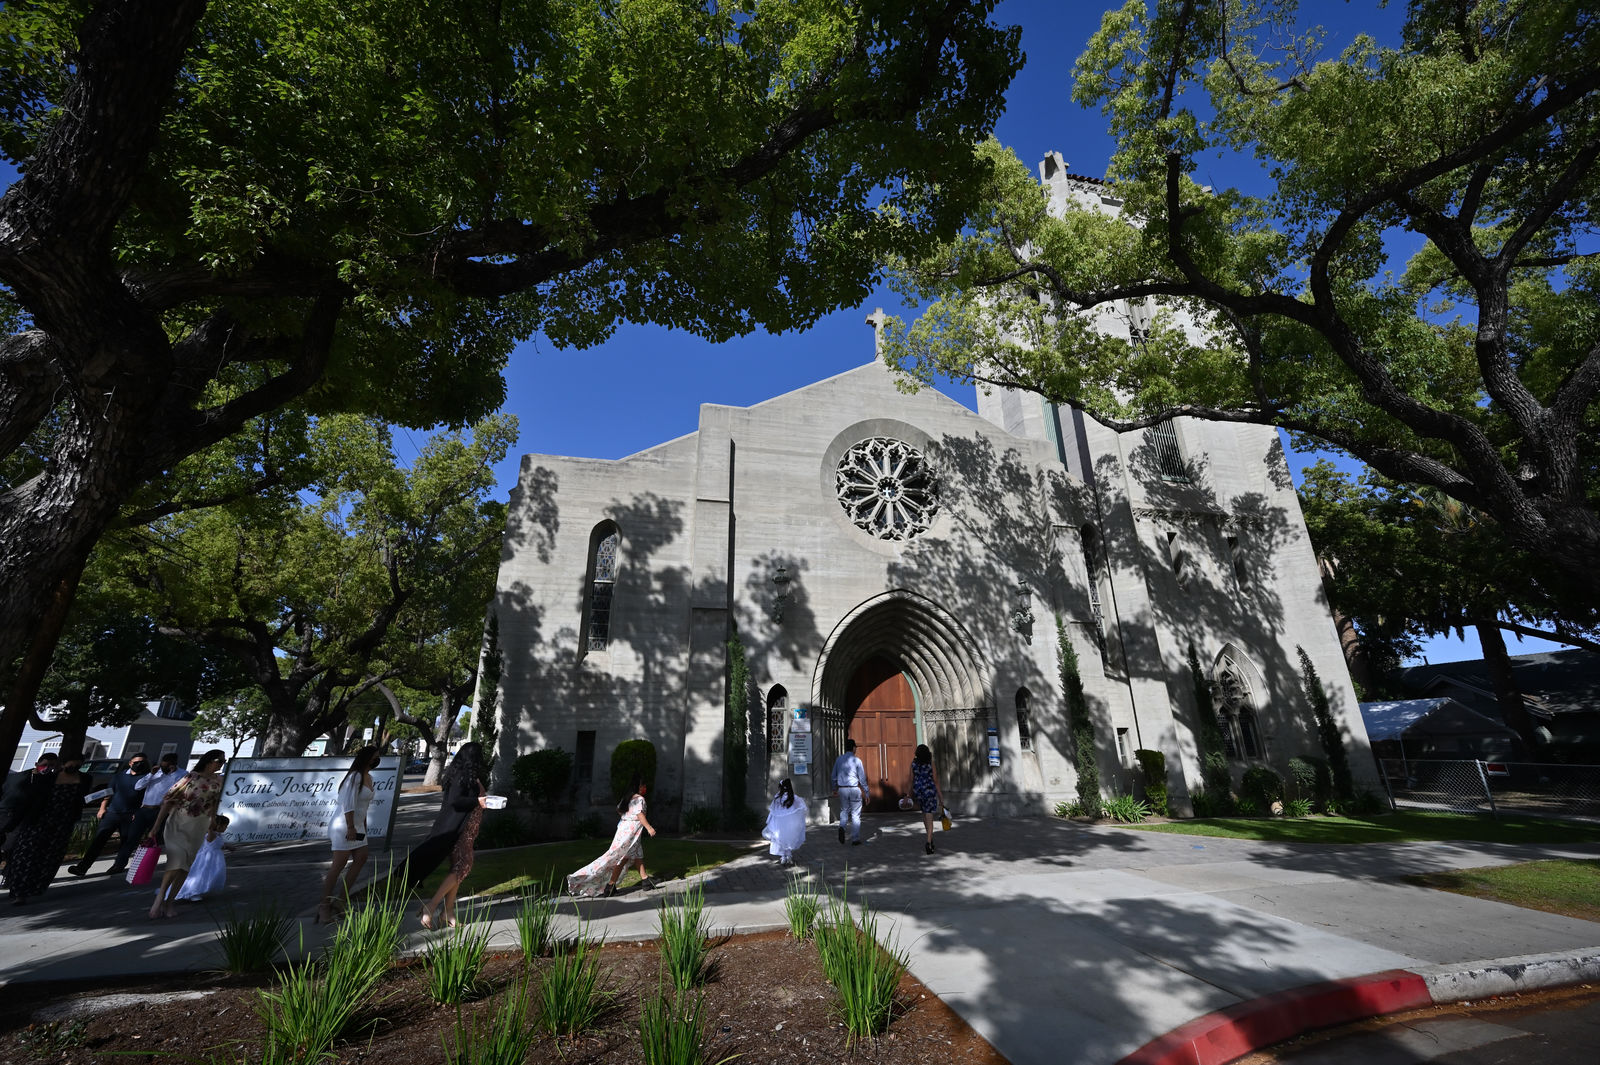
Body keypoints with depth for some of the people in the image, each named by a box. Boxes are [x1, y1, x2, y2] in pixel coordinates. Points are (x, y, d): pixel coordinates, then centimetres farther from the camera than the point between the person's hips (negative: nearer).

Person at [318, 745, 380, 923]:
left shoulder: (368, 778, 12)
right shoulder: (355, 776, -16)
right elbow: (348, 803, -22)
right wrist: (350, 827, -26)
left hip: (356, 825, 9)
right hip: (344, 825, -9)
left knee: (361, 858, 3)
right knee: (339, 864, -8)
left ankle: (343, 898, 9)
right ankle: (324, 904, 0)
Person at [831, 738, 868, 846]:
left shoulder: (838, 759, 4)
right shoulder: (857, 761, -6)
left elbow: (834, 776, 12)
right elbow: (862, 778, -5)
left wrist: (834, 788, 26)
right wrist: (866, 792, 3)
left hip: (842, 789, 3)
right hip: (855, 789, -3)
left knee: (844, 811, 19)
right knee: (855, 814, 7)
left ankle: (842, 826, -9)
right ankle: (855, 839, 8)